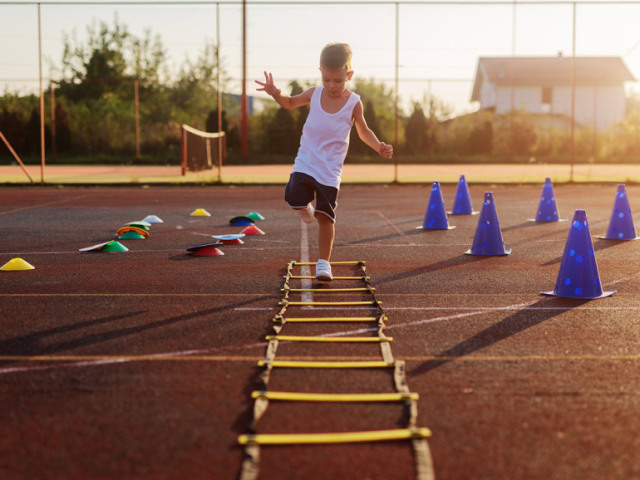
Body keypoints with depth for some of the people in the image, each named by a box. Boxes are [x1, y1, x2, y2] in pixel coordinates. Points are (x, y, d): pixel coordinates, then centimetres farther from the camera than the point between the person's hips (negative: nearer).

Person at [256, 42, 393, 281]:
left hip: (330, 170, -2)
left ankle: (323, 262, 9)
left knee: (326, 216, -4)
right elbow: (290, 103, 16)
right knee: (295, 199, -20)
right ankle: (306, 208, 18)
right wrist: (276, 94, -6)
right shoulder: (314, 94, 0)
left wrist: (379, 146, -10)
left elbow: (363, 131, 8)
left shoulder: (353, 103, -5)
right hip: (305, 163, 2)